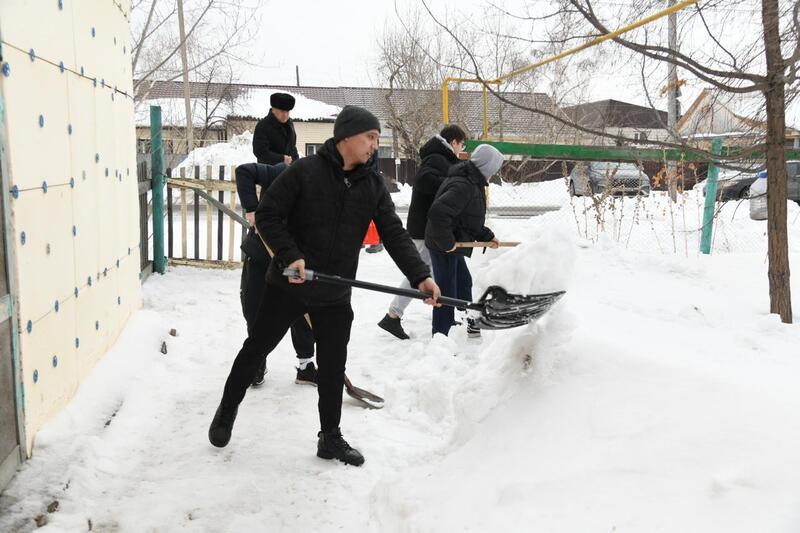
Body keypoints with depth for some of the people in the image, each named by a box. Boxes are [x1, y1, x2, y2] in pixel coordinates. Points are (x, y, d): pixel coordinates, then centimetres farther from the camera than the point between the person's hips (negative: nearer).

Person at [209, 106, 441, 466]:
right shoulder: (304, 172, -13)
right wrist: (289, 255, -22)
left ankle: (330, 438, 26)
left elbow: (394, 233, -1)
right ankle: (227, 410, 36)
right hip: (287, 287, -4)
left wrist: (419, 275, -13)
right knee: (255, 349, 12)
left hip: (335, 296, 4)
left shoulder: (373, 185, 2)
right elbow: (267, 214, -11)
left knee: (333, 367, 10)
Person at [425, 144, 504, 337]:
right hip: (444, 247, -11)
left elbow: (471, 219, 19)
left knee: (464, 282, 26)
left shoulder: (472, 183, 9)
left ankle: (472, 321, 46)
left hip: (453, 244, 11)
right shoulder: (463, 186, -26)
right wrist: (447, 242, -29)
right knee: (447, 292, -4)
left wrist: (487, 236, 12)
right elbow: (437, 212, -37)